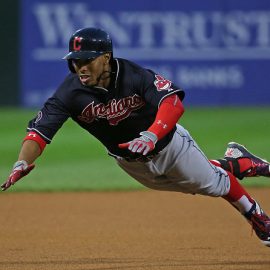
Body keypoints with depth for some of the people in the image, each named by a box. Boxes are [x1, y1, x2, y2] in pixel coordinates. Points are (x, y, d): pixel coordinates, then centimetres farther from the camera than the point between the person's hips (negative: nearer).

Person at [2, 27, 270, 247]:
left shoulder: (133, 75, -33)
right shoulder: (71, 92, -27)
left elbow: (172, 103, -45)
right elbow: (40, 129, -33)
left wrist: (151, 137, -61)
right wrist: (21, 164, -51)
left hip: (170, 143, -3)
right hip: (130, 162, 3)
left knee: (215, 182, 13)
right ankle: (233, 165, 50)